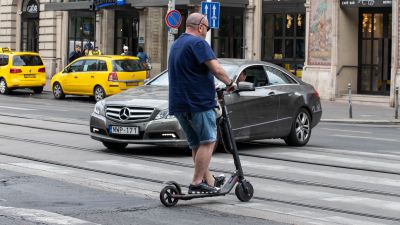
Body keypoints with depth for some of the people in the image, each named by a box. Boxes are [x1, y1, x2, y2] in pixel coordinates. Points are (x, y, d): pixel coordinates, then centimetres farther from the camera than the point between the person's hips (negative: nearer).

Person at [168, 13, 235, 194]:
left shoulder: (176, 45, 20)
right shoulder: (197, 43, -11)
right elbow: (216, 69, -19)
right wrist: (229, 83, -2)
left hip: (178, 103, 9)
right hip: (199, 101, -9)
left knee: (196, 144, 14)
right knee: (208, 142, -4)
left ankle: (208, 179, 19)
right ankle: (197, 183, -7)